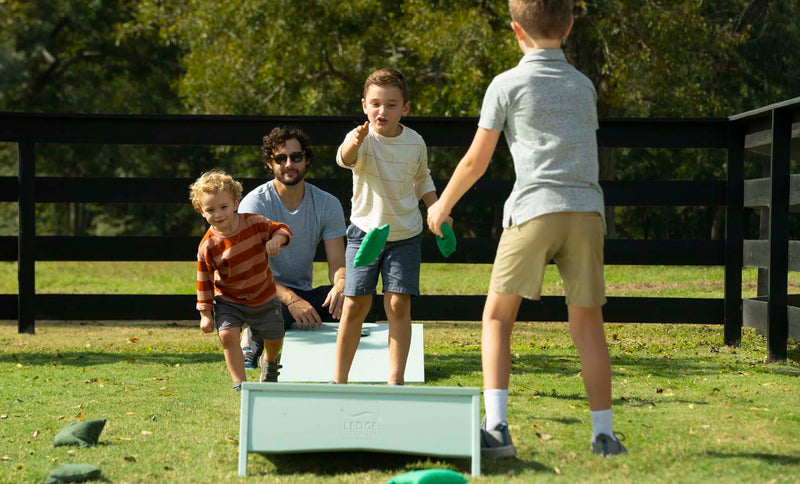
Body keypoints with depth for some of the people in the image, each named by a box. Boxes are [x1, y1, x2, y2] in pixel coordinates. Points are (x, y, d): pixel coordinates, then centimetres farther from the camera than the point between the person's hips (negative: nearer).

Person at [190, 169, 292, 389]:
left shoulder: (254, 223, -17)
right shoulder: (208, 246, -19)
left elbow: (282, 229, -5)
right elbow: (204, 281, -11)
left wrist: (277, 239, -29)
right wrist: (205, 313, -10)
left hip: (263, 297, 2)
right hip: (228, 301, -2)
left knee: (274, 338, 11)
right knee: (228, 335, -22)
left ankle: (270, 362, 47)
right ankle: (239, 382, -8)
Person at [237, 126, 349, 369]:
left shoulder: (328, 205, 0)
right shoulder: (255, 203, -11)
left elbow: (337, 263, -4)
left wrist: (340, 285, -31)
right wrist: (291, 300, -36)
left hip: (304, 294, 4)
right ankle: (251, 342, -3)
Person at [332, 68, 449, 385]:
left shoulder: (415, 143, -3)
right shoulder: (363, 139, -14)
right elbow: (345, 159, -40)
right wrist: (354, 143, -62)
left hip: (405, 235, 2)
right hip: (364, 231, -2)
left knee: (398, 305, -8)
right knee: (355, 305, -4)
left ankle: (396, 379, -2)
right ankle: (339, 379, 7)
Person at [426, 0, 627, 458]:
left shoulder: (508, 84, 4)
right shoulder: (584, 85, 17)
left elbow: (476, 162, 8)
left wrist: (442, 205, 22)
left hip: (535, 209, -4)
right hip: (587, 211, 4)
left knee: (498, 317, 5)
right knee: (588, 322, 9)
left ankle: (496, 427, -8)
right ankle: (604, 433, 10)